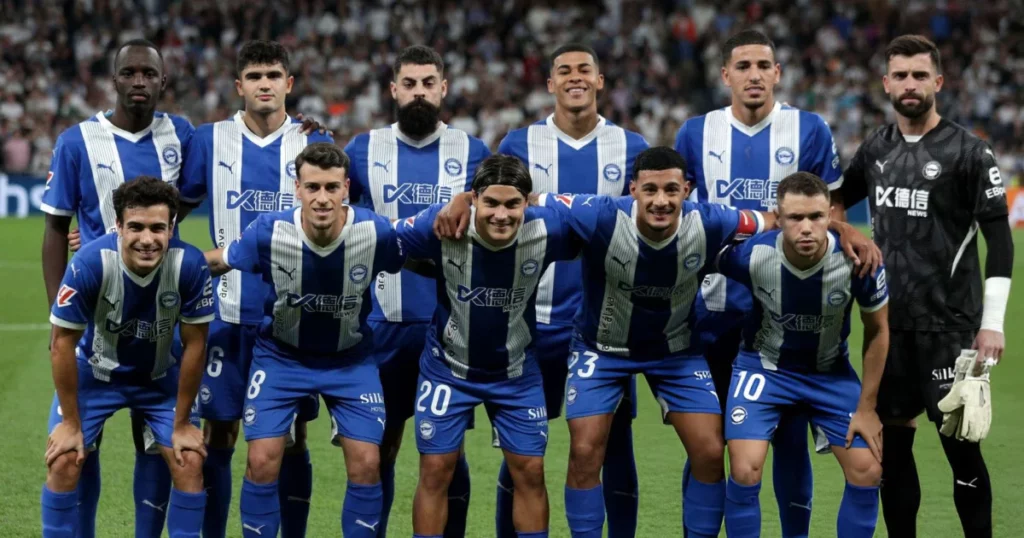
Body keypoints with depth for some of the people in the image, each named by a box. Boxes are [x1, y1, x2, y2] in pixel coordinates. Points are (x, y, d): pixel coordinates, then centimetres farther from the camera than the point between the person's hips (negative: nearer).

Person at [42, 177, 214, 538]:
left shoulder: (190, 265, -29)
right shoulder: (89, 264, -32)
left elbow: (194, 344, -14)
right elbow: (63, 343, -19)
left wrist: (182, 423, -9)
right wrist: (71, 422, -13)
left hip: (158, 377, 1)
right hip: (95, 371, -1)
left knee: (190, 462, -9)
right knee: (64, 461, -11)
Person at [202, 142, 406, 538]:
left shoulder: (376, 233, -24)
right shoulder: (269, 232, -24)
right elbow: (216, 261, -5)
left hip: (350, 359, 1)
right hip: (280, 355, 0)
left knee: (366, 463, -7)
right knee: (263, 461, -9)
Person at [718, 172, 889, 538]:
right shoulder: (751, 256, -28)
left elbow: (877, 331, -6)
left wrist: (867, 407, -4)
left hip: (831, 371, 2)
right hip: (764, 367, -1)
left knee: (867, 472, -5)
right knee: (746, 471, -17)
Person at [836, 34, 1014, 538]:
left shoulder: (968, 151, -7)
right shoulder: (876, 148, 8)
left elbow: (1000, 239, -8)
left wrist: (992, 322, -13)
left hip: (948, 323, -5)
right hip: (889, 321, 5)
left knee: (959, 441, -6)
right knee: (892, 438, 8)